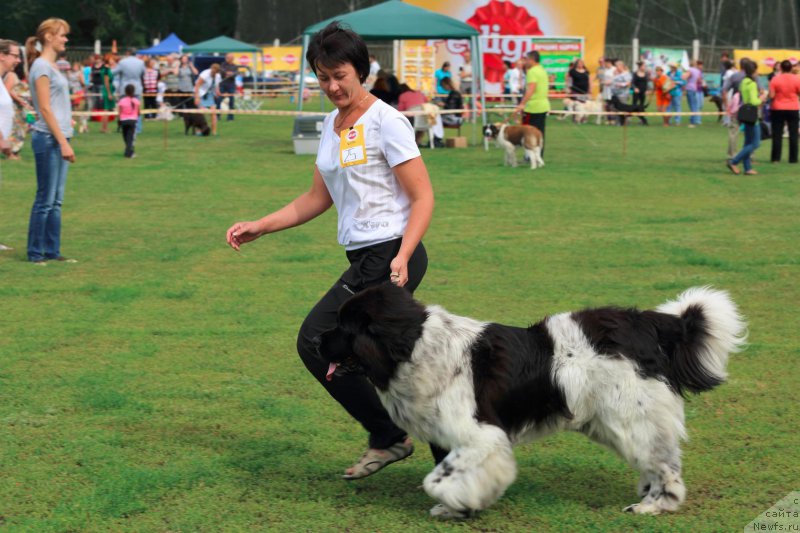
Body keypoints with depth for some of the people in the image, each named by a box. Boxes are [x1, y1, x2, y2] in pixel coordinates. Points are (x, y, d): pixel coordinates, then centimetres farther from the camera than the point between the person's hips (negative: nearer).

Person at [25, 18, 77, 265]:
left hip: (59, 138, 9)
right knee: (45, 199, -4)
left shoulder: (51, 66, 16)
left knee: (56, 200, 9)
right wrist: (63, 142, -17)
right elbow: (45, 109, -15)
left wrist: (65, 141, 15)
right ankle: (36, 253, 2)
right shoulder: (41, 66, -11)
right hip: (48, 139, -9)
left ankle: (52, 251, 13)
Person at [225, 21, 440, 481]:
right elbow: (318, 198, 22)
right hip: (364, 258, 8)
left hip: (391, 257, -8)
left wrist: (401, 258, -24)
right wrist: (260, 227, 14)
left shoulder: (385, 122, -10)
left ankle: (388, 436, 1)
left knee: (316, 341, -9)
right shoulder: (332, 125, 14)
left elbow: (423, 197, -13)